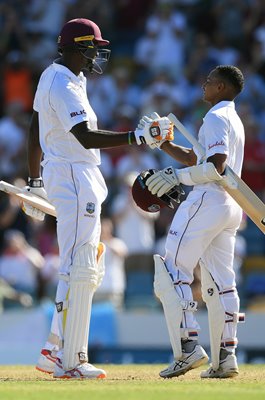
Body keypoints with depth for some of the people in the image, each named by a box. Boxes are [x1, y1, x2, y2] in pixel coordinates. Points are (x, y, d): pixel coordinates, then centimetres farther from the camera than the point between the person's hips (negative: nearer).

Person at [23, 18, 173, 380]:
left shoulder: (53, 77, 15)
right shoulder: (64, 85, -17)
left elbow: (35, 132, 22)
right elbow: (86, 138, -28)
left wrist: (35, 182, 28)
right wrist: (138, 137, -32)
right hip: (73, 177, -11)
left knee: (90, 270, 13)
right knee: (78, 269, -11)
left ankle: (59, 349, 11)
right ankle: (69, 360, -10)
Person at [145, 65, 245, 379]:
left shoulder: (216, 118, -10)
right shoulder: (234, 121, 22)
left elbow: (215, 166, -22)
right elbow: (195, 159, 25)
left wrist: (178, 177, -17)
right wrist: (163, 144, 18)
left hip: (207, 200, -10)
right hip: (231, 208, 10)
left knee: (172, 273, -8)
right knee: (220, 282, 9)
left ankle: (188, 348, -18)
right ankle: (224, 359, 5)